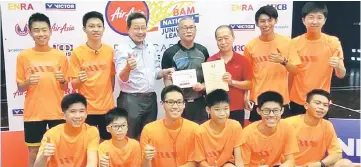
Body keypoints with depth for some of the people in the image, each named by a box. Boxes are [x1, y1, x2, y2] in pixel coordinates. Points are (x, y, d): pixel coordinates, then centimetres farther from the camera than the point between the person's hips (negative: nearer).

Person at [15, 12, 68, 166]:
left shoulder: (60, 56, 1)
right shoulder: (23, 56, -1)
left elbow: (65, 88, 7)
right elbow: (20, 88, 4)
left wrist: (62, 80, -14)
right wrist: (28, 82, -16)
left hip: (57, 112, 0)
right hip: (33, 113, 0)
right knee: (34, 151, 8)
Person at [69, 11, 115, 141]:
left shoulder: (110, 51, -1)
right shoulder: (77, 52, -7)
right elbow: (73, 84, -5)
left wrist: (107, 96, 6)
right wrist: (79, 80, -24)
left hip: (107, 106, 2)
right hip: (86, 108, -2)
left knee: (107, 141, 11)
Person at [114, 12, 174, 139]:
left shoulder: (150, 47, 8)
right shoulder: (122, 49, -11)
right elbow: (121, 79, -21)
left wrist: (164, 72, -3)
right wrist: (128, 68, -42)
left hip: (151, 98, 6)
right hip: (131, 100, -6)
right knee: (130, 138, 5)